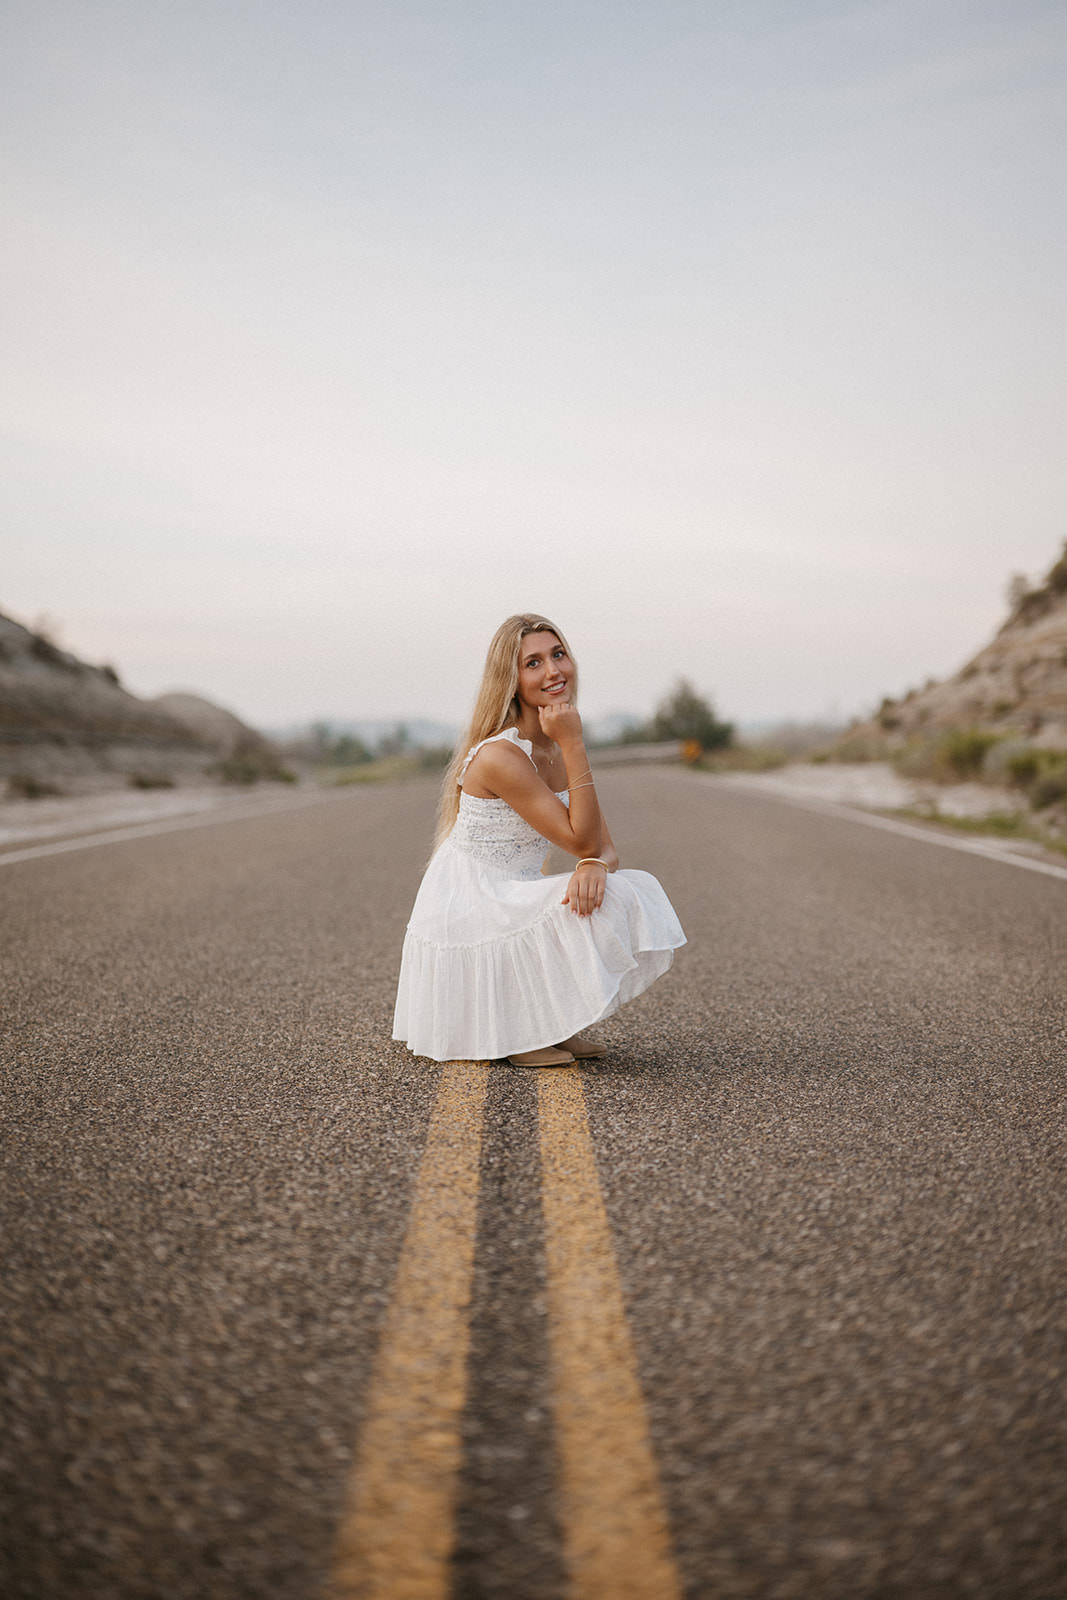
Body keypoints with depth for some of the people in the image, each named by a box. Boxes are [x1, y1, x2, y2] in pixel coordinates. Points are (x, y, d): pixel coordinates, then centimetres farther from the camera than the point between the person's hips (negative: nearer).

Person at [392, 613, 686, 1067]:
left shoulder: (560, 749, 4)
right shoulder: (500, 755, -22)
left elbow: (604, 848, 1)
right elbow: (581, 840, -23)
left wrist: (594, 866, -24)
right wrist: (574, 746, -25)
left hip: (511, 904, 8)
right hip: (466, 914, -8)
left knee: (633, 890, -7)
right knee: (593, 912, -25)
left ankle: (553, 1022, 6)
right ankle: (518, 1029, -4)